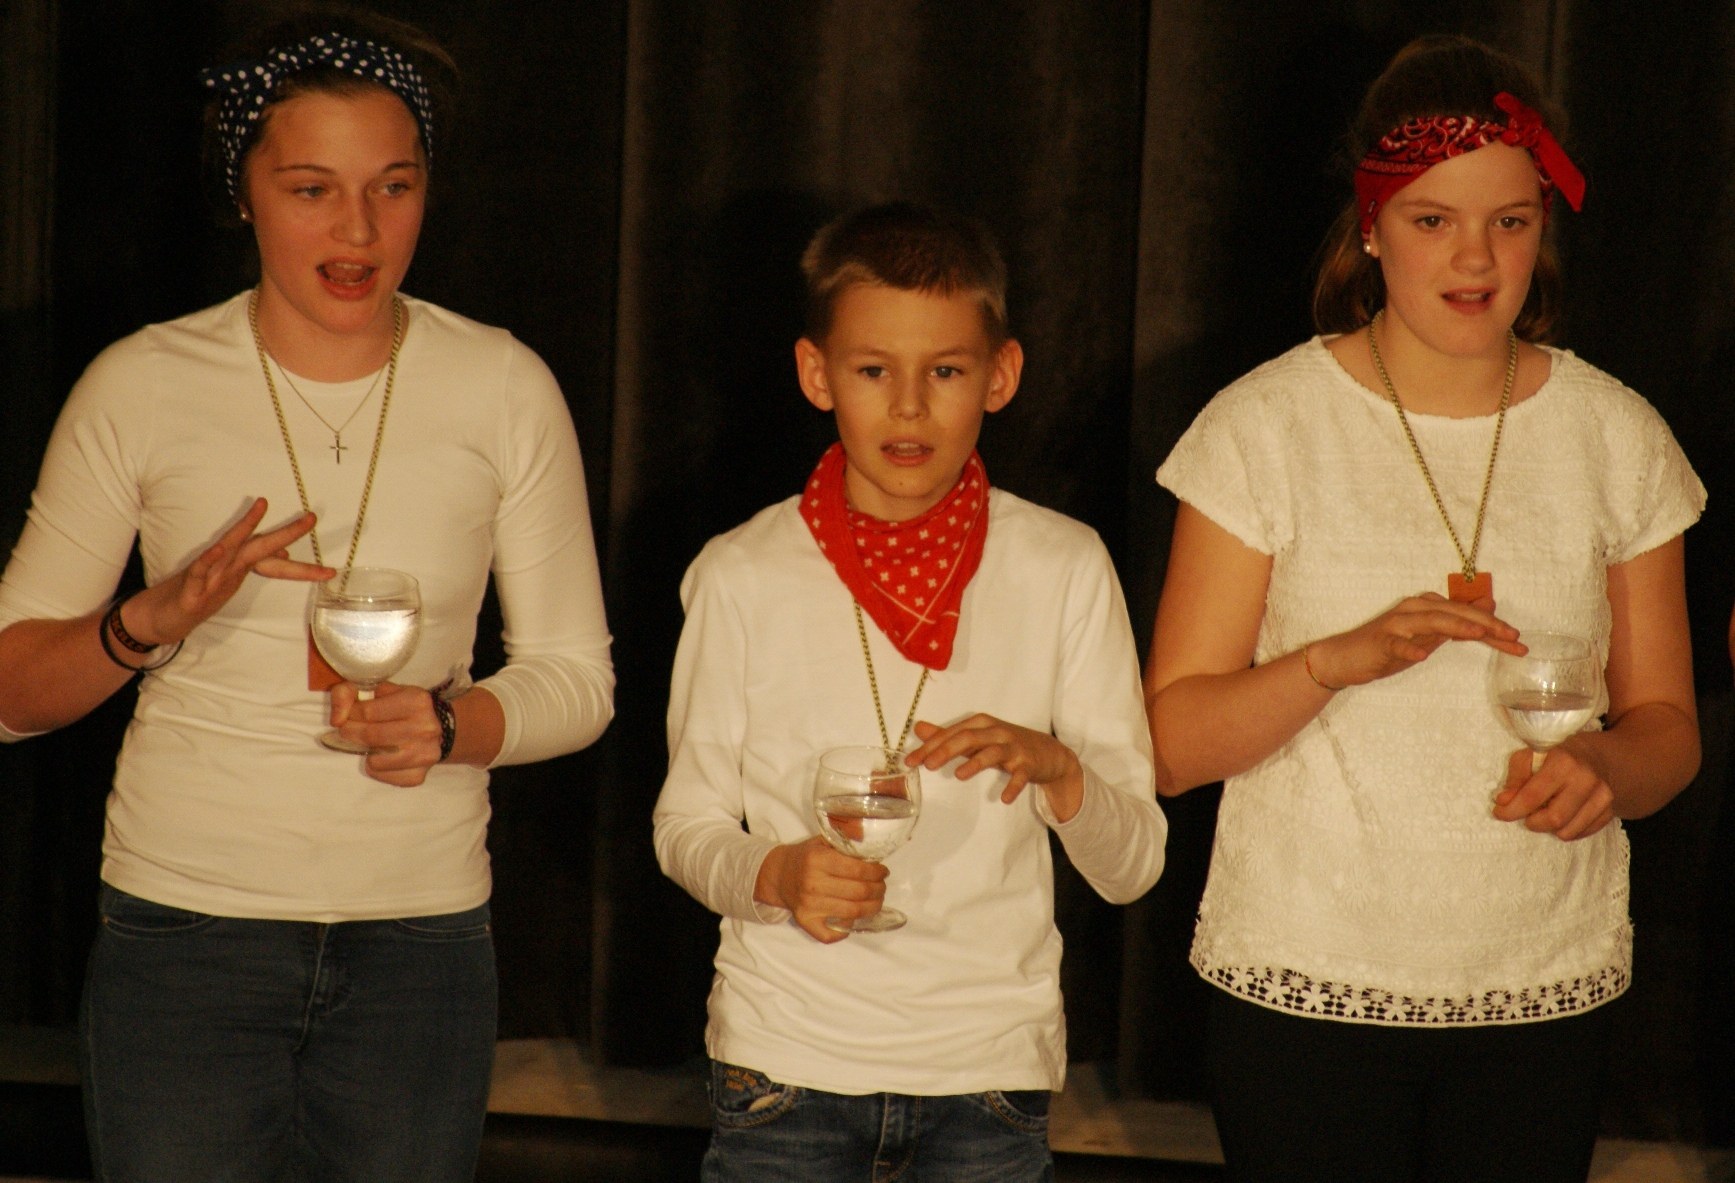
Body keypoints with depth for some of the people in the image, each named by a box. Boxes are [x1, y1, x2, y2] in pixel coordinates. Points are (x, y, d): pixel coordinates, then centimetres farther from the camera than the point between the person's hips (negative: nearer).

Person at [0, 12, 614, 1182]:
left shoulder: (504, 389, 1)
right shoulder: (141, 386, -2)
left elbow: (577, 675, 6)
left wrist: (454, 723, -15)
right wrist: (156, 619, -19)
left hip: (421, 938, 1)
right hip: (185, 926, -1)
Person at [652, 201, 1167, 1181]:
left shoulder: (1064, 569, -3)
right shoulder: (744, 575, -4)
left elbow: (1133, 866, -1)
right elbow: (687, 827, 3)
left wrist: (1054, 766, -21)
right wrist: (775, 874, -18)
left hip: (990, 1061, 0)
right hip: (787, 1052, 0)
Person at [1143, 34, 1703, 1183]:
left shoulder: (1619, 439, 3)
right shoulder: (1267, 427, -5)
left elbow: (1668, 728, 9)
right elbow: (1171, 745, -7)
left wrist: (1604, 765, -14)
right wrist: (1342, 658, -24)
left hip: (1547, 989, 3)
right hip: (1309, 987, -2)